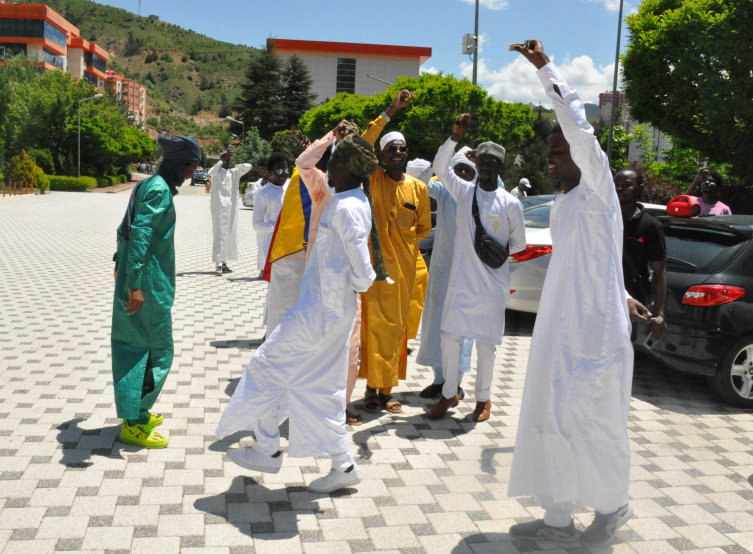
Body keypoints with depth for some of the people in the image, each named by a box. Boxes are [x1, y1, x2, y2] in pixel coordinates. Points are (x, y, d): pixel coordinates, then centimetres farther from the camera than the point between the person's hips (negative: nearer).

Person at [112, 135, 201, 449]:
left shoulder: (148, 185, 13)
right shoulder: (159, 190, -16)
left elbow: (125, 229, 23)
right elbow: (140, 234, -25)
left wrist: (121, 264, 35)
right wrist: (135, 284, -29)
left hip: (136, 280, 10)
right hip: (149, 285, -10)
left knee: (134, 346, 16)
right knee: (157, 350, -2)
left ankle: (136, 413, 29)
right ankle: (133, 423, 5)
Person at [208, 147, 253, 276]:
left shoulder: (234, 172, 12)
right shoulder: (217, 172, -2)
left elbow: (248, 166, 8)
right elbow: (211, 173, -25)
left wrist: (234, 166, 0)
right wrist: (222, 160, -29)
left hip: (232, 208, 6)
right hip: (219, 207, -6)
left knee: (231, 236, 7)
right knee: (220, 236, -9)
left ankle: (224, 263, 17)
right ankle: (218, 265, -12)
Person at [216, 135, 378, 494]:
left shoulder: (345, 209, -21)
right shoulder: (355, 202, 10)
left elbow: (363, 274, -23)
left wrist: (358, 284, -5)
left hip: (319, 310, -10)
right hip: (334, 310, 10)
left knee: (268, 365, 5)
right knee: (319, 387, 15)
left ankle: (268, 450, 18)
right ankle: (343, 466, 20)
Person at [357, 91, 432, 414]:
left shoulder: (418, 187, 7)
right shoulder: (373, 180, 0)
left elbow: (424, 228, 17)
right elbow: (361, 147, -16)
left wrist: (402, 240, 5)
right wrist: (390, 112, -18)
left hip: (405, 266, 3)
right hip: (376, 263, -3)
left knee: (396, 326, 8)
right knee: (376, 323, -4)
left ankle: (386, 390, 17)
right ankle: (372, 387, 4)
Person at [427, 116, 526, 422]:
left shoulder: (510, 204, 1)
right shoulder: (464, 191, 5)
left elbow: (519, 243, 9)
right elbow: (440, 167, -7)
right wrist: (455, 136, -16)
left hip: (493, 284, -1)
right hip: (461, 279, 1)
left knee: (486, 343, 5)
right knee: (450, 336, 2)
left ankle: (483, 398, 21)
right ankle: (449, 393, 20)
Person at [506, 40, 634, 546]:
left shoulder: (596, 194, -11)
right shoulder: (562, 205, 15)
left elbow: (581, 130, -27)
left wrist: (547, 69, -24)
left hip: (596, 332, -8)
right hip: (560, 329, 8)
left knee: (593, 425, 2)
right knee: (553, 423, 11)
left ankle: (613, 506, 26)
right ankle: (559, 518, 22)